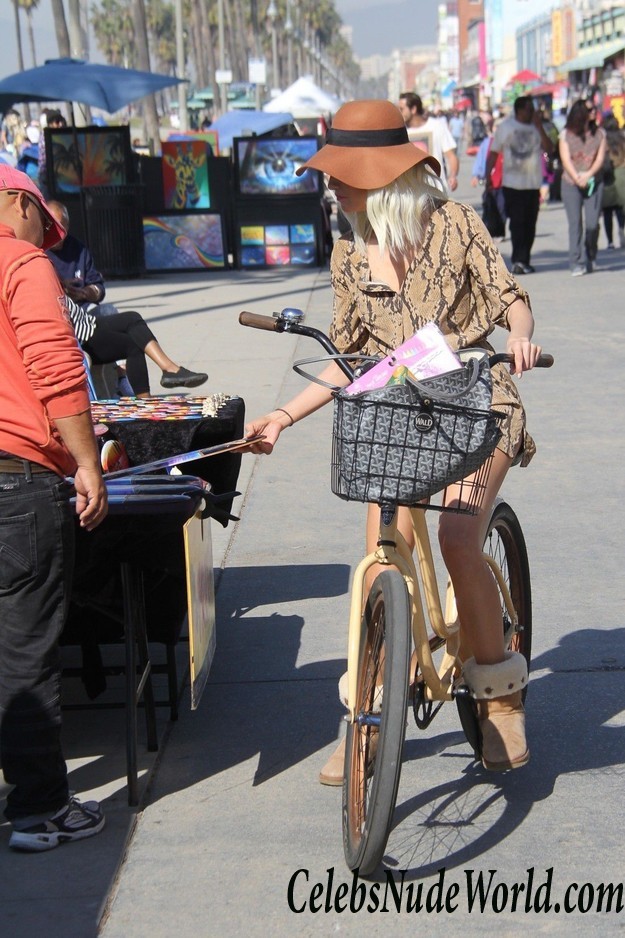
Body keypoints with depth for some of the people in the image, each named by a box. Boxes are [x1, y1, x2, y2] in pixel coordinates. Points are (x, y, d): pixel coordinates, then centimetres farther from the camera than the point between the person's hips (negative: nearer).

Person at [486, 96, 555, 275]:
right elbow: (494, 152, 3)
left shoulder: (536, 127, 8)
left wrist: (539, 127, -9)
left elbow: (549, 149, -3)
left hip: (533, 184, 4)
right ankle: (518, 261, -12)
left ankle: (524, 261, 15)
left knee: (530, 225, 7)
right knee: (517, 223, -9)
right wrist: (488, 176, -4)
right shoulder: (504, 127, 1)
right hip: (512, 184, -4)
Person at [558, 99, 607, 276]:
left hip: (594, 182, 1)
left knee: (592, 223, -7)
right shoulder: (566, 135, 3)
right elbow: (566, 159, -4)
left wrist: (588, 175, -15)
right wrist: (577, 179, -17)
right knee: (575, 223, -6)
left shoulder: (599, 133, 9)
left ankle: (590, 258, 15)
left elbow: (600, 157, 1)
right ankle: (576, 263, -5)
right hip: (571, 183, -1)